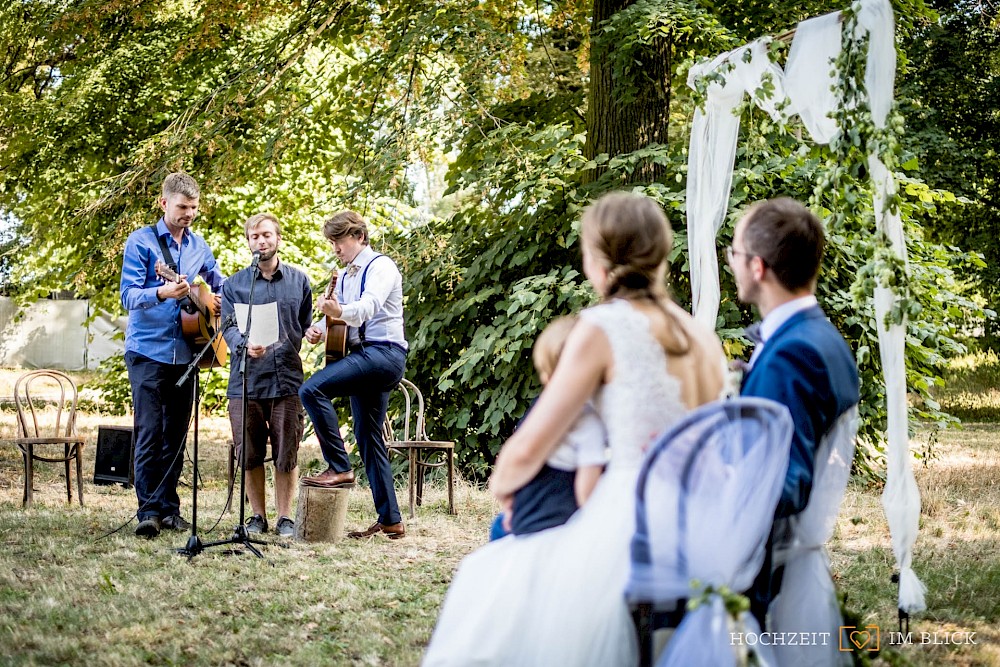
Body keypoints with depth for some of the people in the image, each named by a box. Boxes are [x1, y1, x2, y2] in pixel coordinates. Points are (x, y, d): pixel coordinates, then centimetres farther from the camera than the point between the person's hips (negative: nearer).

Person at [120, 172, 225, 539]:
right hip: (148, 352, -5)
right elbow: (128, 295, -11)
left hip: (185, 353, 5)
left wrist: (219, 299, 3)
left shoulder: (199, 245, 12)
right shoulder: (141, 241, -4)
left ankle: (168, 507, 14)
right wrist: (161, 293, -30)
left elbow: (219, 284, 26)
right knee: (149, 432, -8)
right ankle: (148, 511, -7)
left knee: (176, 433, 8)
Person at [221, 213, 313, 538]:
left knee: (286, 455, 2)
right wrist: (245, 344, -21)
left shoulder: (298, 280, 12)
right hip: (246, 380, 0)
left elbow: (307, 326, 16)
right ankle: (257, 515, 19)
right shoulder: (234, 284, 7)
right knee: (250, 455, 5)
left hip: (287, 379, 0)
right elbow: (228, 327, -2)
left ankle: (285, 517, 14)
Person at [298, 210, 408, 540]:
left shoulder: (380, 266, -7)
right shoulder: (344, 276, 20)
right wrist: (317, 329, -3)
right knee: (368, 438, 8)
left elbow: (368, 307, -27)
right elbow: (336, 319, 21)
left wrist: (340, 311, -47)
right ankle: (390, 519, 12)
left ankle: (339, 468, -19)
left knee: (312, 389, -24)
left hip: (383, 352, -10)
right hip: (363, 357, 10)